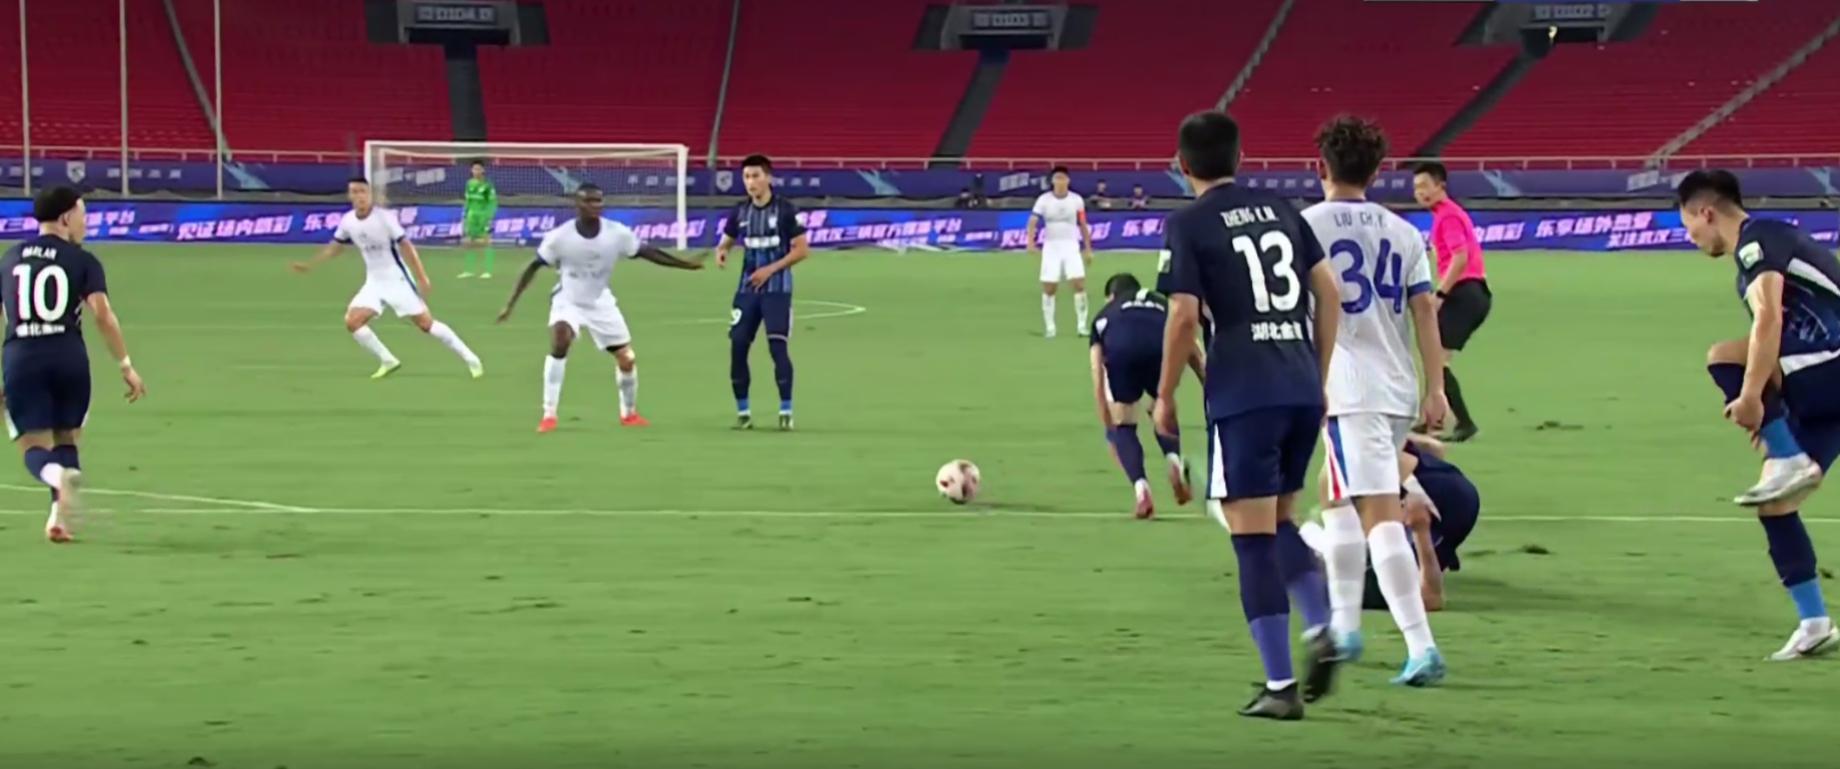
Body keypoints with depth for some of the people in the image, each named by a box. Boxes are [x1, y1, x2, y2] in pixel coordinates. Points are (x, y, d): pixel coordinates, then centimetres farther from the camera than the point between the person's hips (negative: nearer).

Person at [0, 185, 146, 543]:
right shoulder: (83, 261, 3)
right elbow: (102, 314, -10)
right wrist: (126, 366, -8)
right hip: (68, 356, -1)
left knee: (34, 447, 3)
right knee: (66, 440, 17)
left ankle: (58, 476, -31)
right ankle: (60, 516, 3)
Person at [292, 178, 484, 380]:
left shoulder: (385, 218, -17)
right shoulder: (348, 221, -1)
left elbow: (406, 246, -15)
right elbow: (334, 247, 17)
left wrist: (422, 277, -18)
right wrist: (309, 265, 13)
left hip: (397, 280, -6)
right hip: (374, 283, 6)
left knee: (425, 323, -8)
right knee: (352, 321, -9)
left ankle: (471, 360, 2)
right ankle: (388, 361, 5)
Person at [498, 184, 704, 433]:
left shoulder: (618, 233, -15)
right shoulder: (560, 237, -20)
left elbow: (646, 252, -3)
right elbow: (533, 267, -11)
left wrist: (685, 265, -4)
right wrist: (511, 304, -12)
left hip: (600, 303, 3)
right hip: (568, 300, -3)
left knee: (627, 359, 3)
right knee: (560, 340, -32)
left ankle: (629, 413, 32)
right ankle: (549, 415, -26)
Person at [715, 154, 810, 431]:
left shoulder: (785, 210, -8)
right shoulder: (740, 211, 6)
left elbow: (802, 250, -8)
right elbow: (726, 242, 16)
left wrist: (771, 269, -15)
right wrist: (721, 253, -9)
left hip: (776, 289, -5)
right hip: (747, 289, 5)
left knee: (777, 346, -12)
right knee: (737, 346, -2)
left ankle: (786, 411, -4)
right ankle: (742, 412, 9)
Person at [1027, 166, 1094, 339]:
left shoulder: (1077, 200, 2)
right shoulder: (1044, 200, -4)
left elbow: (1083, 226, 10)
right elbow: (1033, 221, -14)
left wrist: (1088, 249, 10)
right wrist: (1030, 241, -31)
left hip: (1071, 247, 1)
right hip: (1051, 247, -1)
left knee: (1079, 284, -11)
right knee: (1049, 288, -1)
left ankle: (1082, 325, -2)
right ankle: (1049, 327, 10)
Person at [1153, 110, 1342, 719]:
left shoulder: (1188, 225, -1)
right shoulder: (1280, 210, 14)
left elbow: (1184, 315, -8)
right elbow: (1328, 292, 11)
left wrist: (1165, 396, 2)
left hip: (1243, 394, -5)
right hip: (1303, 390, 5)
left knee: (1253, 540, -1)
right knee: (1279, 524, 21)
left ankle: (1280, 687, -2)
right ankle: (1320, 629, -2)